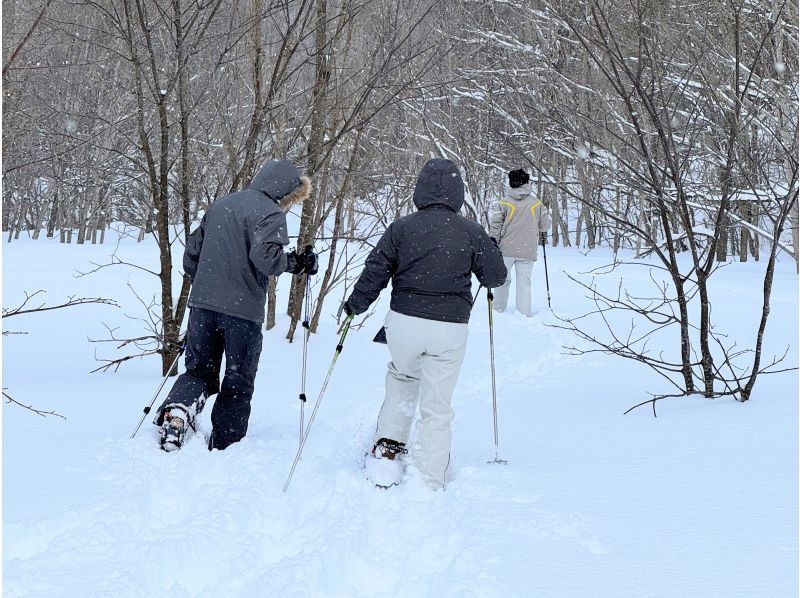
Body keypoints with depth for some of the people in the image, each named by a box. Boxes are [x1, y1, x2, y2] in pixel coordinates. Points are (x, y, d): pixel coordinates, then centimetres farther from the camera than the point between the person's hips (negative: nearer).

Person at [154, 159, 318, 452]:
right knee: (237, 383, 8)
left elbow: (192, 251, 17)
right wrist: (295, 263, -8)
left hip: (203, 304, 5)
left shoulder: (220, 204, 14)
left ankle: (177, 407, -14)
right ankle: (224, 447, 7)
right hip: (243, 309, -5)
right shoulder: (270, 213, -8)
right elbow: (264, 255, -24)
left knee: (199, 370, 15)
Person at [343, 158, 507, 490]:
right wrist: (491, 252, 27)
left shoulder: (401, 228, -2)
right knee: (437, 407, 8)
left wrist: (353, 306, 15)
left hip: (403, 322, 1)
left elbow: (375, 272, 0)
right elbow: (495, 276, 5)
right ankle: (429, 483, 10)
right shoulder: (471, 231, -3)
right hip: (450, 328, -1)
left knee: (401, 379, 30)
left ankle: (387, 447, 21)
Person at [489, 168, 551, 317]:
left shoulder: (505, 203, -3)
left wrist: (493, 240, 0)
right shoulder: (536, 203, 1)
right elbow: (545, 222, 12)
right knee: (524, 281, 3)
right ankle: (524, 313, -2)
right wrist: (543, 235, 31)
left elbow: (495, 223, -7)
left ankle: (499, 309, 15)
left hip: (507, 249, 0)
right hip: (528, 249, 0)